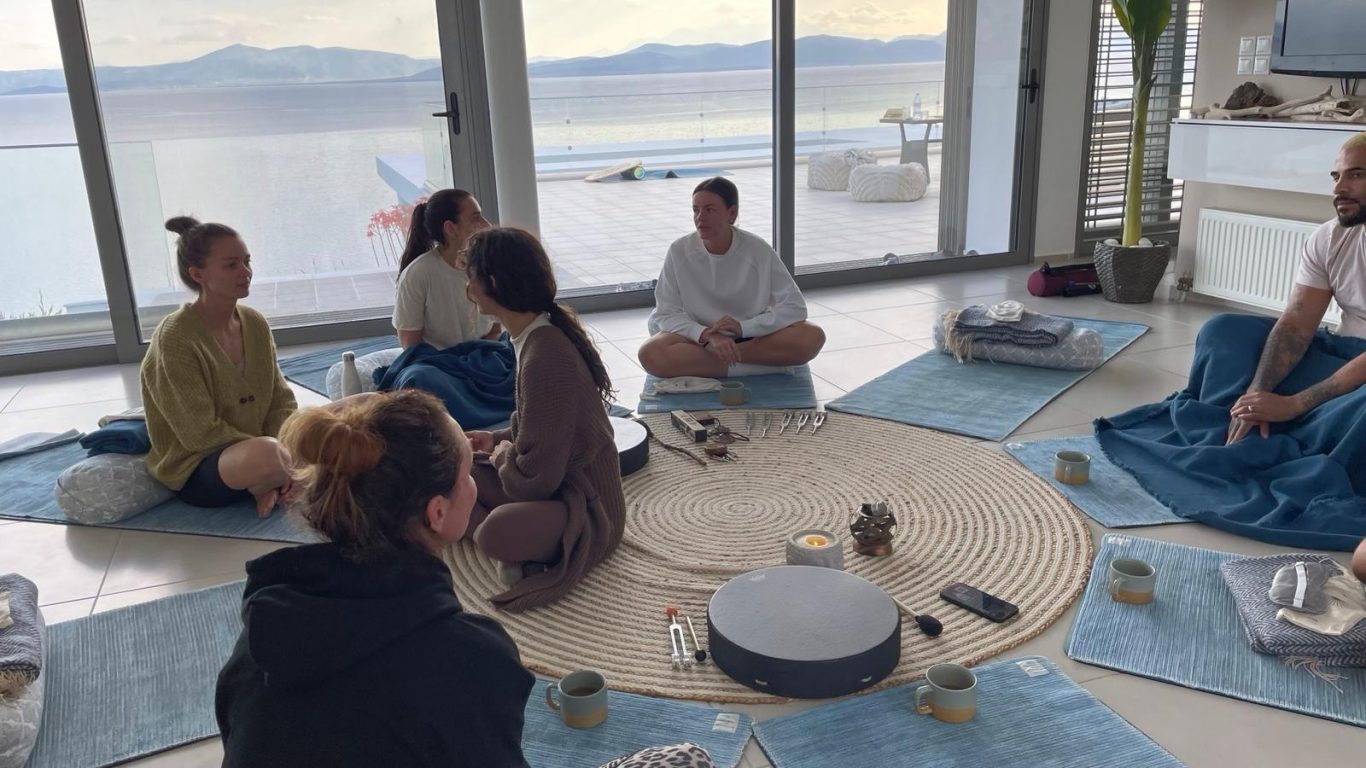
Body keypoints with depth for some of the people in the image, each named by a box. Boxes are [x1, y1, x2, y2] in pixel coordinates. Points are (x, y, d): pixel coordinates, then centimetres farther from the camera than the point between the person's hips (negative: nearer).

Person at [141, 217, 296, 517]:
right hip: (195, 470, -7)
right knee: (265, 454, -40)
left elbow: (281, 402, 2)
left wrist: (282, 459, -15)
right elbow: (201, 433, -20)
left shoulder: (255, 323, 2)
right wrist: (271, 454, -20)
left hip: (251, 451, 7)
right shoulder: (174, 339, -18)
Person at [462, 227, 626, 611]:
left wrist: (502, 454, -4)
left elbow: (534, 476, -23)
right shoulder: (546, 331, 3)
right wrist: (498, 440, 9)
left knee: (498, 531, -38)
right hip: (561, 482, 10)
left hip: (586, 507, -10)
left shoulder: (544, 356, -26)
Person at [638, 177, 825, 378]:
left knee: (812, 337, -26)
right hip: (700, 340, 1)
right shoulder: (679, 251, -11)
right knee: (650, 354, -32)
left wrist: (744, 327, -25)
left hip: (753, 338, 0)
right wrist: (708, 335, -28)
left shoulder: (757, 250, -11)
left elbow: (794, 307, -10)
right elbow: (665, 314, -10)